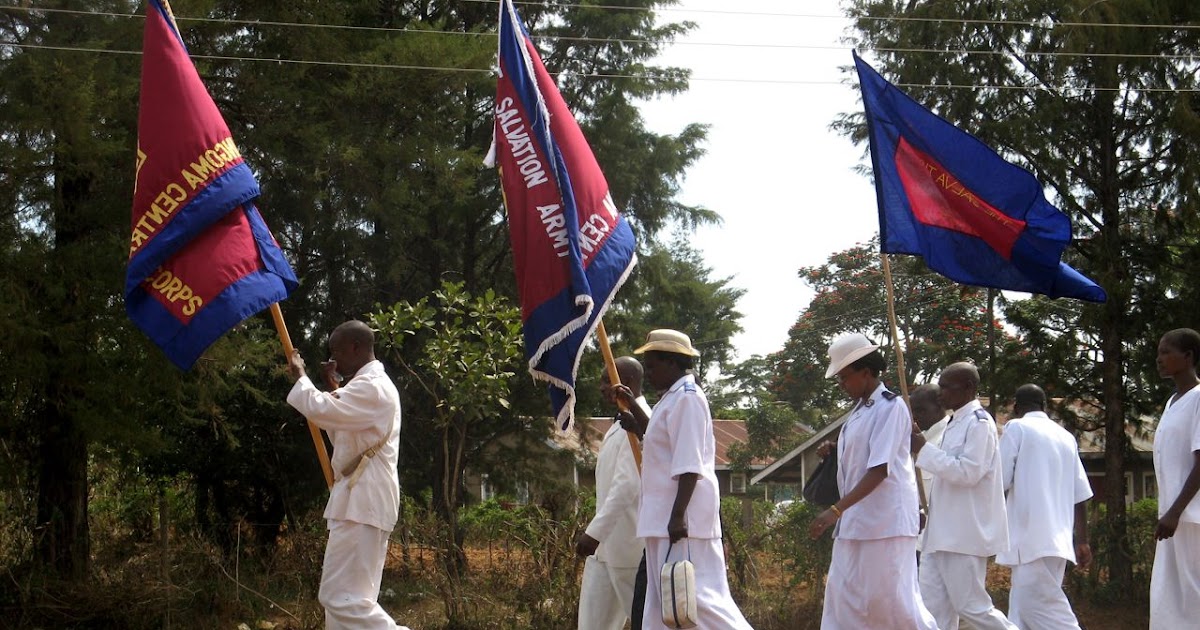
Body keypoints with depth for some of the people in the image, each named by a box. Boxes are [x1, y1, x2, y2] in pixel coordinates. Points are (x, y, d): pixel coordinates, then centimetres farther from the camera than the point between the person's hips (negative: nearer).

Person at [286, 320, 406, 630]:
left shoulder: (372, 388, -14)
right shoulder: (370, 385, 22)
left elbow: (320, 410, -22)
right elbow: (341, 431, 31)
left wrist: (300, 378, -3)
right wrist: (332, 387, 20)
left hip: (363, 502, -11)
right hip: (362, 499, 11)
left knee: (341, 595, -15)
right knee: (347, 595, 11)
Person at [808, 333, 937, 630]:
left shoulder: (890, 407, -12)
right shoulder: (859, 411, 15)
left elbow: (880, 469, -20)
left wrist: (836, 510, -25)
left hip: (885, 521, -9)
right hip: (854, 521, 9)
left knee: (892, 599, -7)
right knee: (841, 596, 5)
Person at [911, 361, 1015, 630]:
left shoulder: (979, 423, -11)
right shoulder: (954, 423, 18)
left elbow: (968, 472, -19)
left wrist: (924, 449, -17)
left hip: (965, 532, -9)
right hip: (942, 532, 9)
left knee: (970, 605, -5)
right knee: (933, 607, 4)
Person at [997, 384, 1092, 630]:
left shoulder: (1017, 428, -1)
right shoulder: (1066, 437, 17)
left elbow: (1001, 480, -9)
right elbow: (1081, 496, 15)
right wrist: (1082, 542, 18)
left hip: (1032, 537, -7)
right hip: (1059, 538, 7)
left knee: (1039, 608, -9)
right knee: (1024, 610, 9)